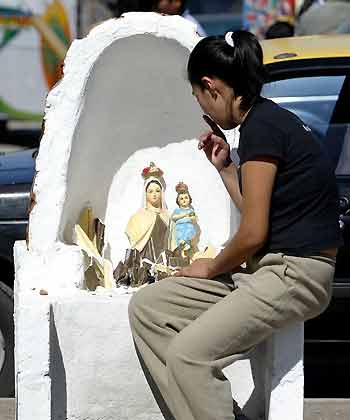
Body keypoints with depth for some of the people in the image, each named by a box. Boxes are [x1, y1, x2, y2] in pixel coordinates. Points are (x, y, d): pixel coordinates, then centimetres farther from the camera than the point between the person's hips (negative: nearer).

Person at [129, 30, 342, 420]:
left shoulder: (261, 127, -16)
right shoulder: (269, 119, 15)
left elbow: (253, 234, -17)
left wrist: (212, 269, 0)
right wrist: (225, 168, 18)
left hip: (295, 274, -10)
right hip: (268, 268, 10)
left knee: (188, 355, -23)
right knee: (146, 307, 6)